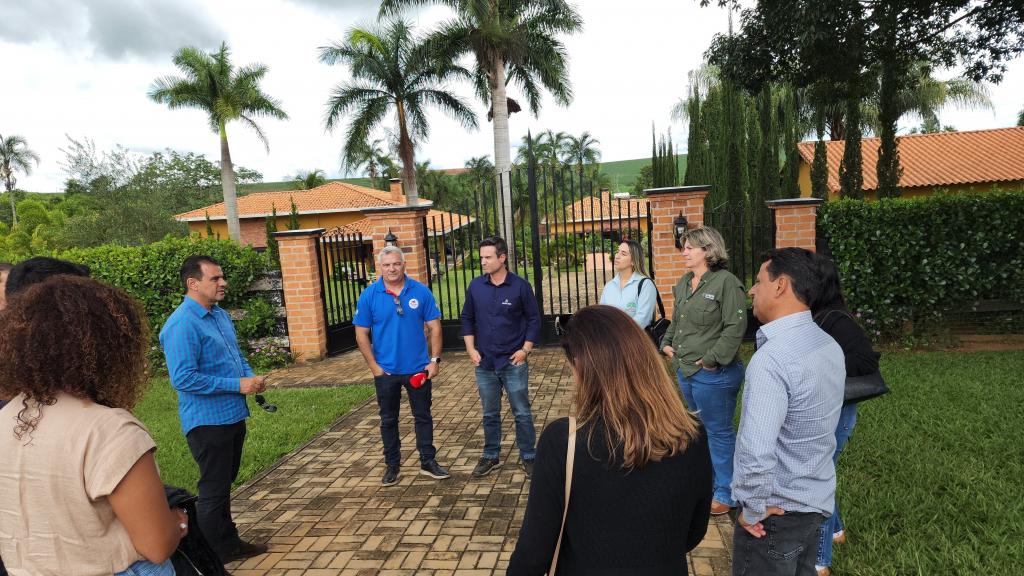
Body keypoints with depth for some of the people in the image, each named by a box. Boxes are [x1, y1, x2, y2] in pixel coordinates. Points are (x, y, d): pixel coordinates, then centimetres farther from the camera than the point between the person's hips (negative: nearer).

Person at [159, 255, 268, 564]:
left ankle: (228, 543, 37)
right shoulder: (182, 325, -21)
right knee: (212, 491, 5)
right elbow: (183, 378, -26)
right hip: (208, 420, -9)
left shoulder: (220, 314, 8)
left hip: (233, 416, 9)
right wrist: (237, 385, -22)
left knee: (224, 484, 21)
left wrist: (251, 376, -2)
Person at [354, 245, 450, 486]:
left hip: (418, 369, 0)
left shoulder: (421, 291, -6)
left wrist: (435, 360, -7)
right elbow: (361, 334, -3)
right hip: (386, 371, 0)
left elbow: (434, 326, -2)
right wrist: (374, 366, -8)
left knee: (423, 416, 12)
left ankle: (428, 462, 27)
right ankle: (392, 465, 29)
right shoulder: (369, 295, -6)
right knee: (388, 420, 14)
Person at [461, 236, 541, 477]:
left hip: (514, 362, -3)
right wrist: (471, 349, 1)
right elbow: (467, 319, 10)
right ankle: (491, 457, 30)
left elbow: (534, 319, -2)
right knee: (490, 414, 15)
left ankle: (528, 457, 21)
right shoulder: (475, 286, 1)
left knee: (522, 413, 5)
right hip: (484, 363, 3)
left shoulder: (520, 286, -7)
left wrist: (525, 349, -9)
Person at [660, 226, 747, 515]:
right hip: (685, 369, 9)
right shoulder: (684, 283, 11)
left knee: (719, 432, 5)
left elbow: (735, 328, -20)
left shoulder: (726, 282, -16)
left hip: (713, 374, -9)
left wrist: (712, 359, -21)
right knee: (701, 427, 22)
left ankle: (726, 493, 21)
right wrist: (667, 343, 7)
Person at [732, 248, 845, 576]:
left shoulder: (771, 358, -29)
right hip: (817, 500, 8)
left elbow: (756, 452, -36)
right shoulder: (829, 345, 1)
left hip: (777, 511, -8)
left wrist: (752, 509, -20)